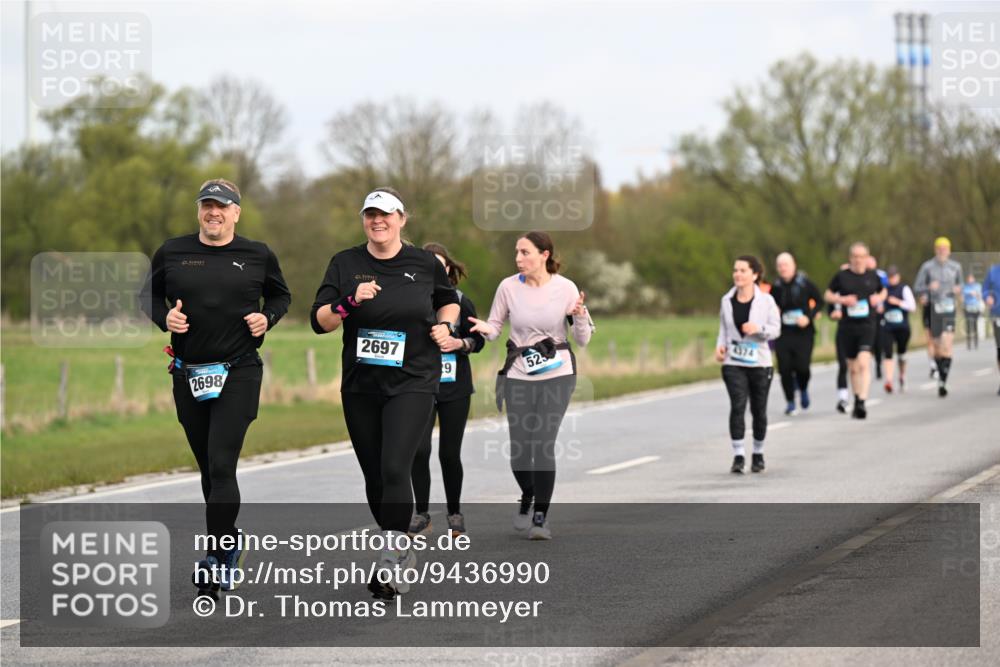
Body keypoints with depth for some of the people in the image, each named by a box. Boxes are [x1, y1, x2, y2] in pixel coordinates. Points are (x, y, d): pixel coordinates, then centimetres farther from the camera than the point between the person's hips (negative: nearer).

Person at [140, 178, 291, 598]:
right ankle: (230, 544, 30)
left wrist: (267, 317, -3)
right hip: (188, 375, 3)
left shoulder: (257, 256, 3)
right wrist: (164, 317, -5)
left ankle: (217, 560, -12)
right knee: (208, 468, 12)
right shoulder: (172, 253, 5)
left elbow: (280, 294, 17)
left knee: (221, 467, -14)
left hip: (238, 374, -3)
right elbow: (148, 294, 16)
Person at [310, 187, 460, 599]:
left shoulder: (425, 264, 3)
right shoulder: (345, 264, 4)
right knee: (373, 476, 8)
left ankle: (391, 566, -18)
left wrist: (445, 324, 2)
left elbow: (449, 301, 22)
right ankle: (402, 550, 26)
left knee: (394, 469, -18)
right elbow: (319, 322, -2)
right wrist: (350, 301, -18)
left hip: (412, 383, -3)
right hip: (360, 387, 3)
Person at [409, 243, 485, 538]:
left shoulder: (460, 302, 0)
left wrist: (460, 343, -14)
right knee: (419, 449, -13)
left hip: (454, 388, 0)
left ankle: (454, 513, 20)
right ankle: (421, 514, 0)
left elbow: (478, 341, 6)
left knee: (449, 453, 3)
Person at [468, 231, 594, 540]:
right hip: (519, 376, 2)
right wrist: (486, 329, -15)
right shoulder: (509, 287, -3)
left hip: (556, 375, -2)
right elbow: (495, 326, 8)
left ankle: (541, 515, 1)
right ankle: (527, 496, 33)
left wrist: (579, 316, -20)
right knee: (519, 452, 1)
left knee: (543, 445, -13)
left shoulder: (565, 288, -6)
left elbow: (583, 340, -1)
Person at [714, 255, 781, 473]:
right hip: (733, 363, 1)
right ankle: (738, 455, -15)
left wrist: (758, 329, -21)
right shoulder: (727, 300, 4)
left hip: (760, 363, -1)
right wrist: (720, 346, -3)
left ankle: (758, 454, 26)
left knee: (758, 410, 8)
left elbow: (776, 329, -2)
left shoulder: (766, 300, -3)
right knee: (737, 406, -15)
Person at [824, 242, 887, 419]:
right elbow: (827, 295, 9)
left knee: (864, 363, -19)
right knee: (852, 367, 11)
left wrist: (879, 298, 1)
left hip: (867, 325, -1)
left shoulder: (872, 276, 5)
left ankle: (862, 402, -24)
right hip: (847, 326, 1)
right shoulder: (842, 276, 1)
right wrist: (842, 299, -9)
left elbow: (883, 291, 23)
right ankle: (857, 400, 29)